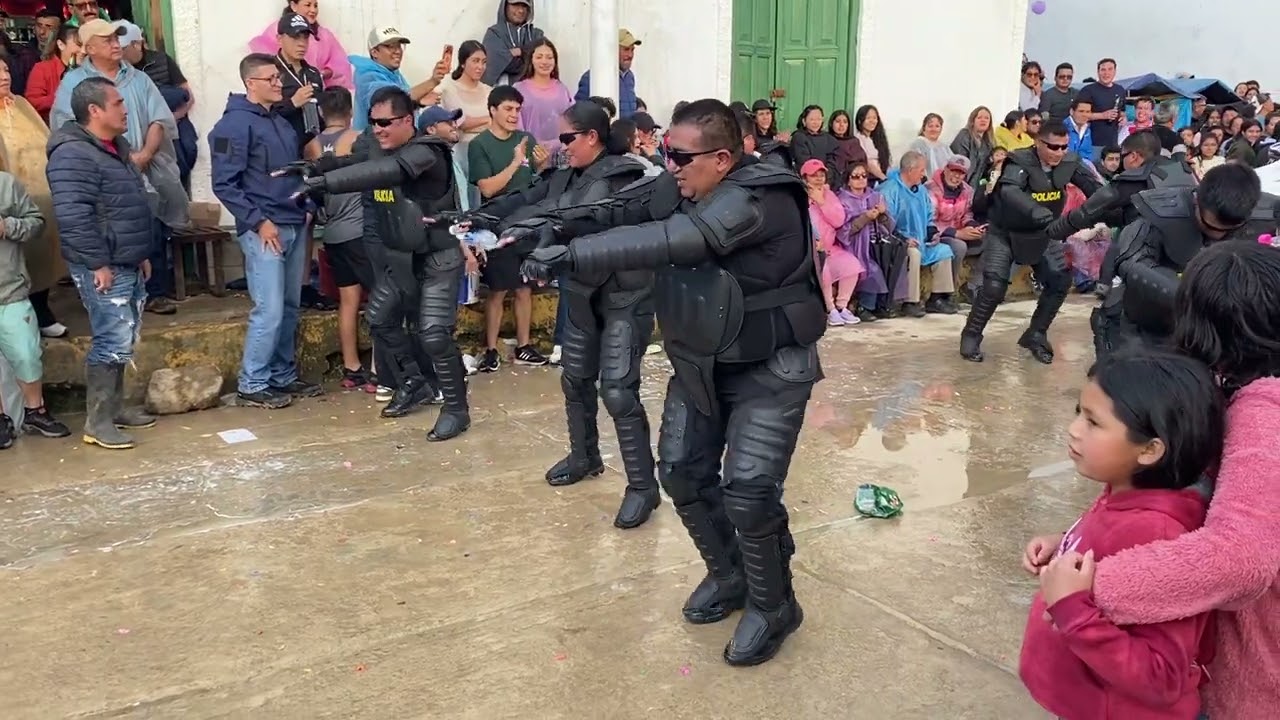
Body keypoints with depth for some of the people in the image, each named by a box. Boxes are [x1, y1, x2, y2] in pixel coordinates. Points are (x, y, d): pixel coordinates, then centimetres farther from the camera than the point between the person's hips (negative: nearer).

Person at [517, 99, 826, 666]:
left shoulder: (757, 200, -28)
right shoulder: (683, 190, 0)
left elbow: (669, 240, -40)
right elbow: (619, 212, -6)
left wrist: (570, 255, -44)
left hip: (769, 369, -8)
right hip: (701, 360, 8)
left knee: (748, 489, -12)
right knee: (682, 471, 8)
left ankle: (772, 606, 12)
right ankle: (728, 575, 31)